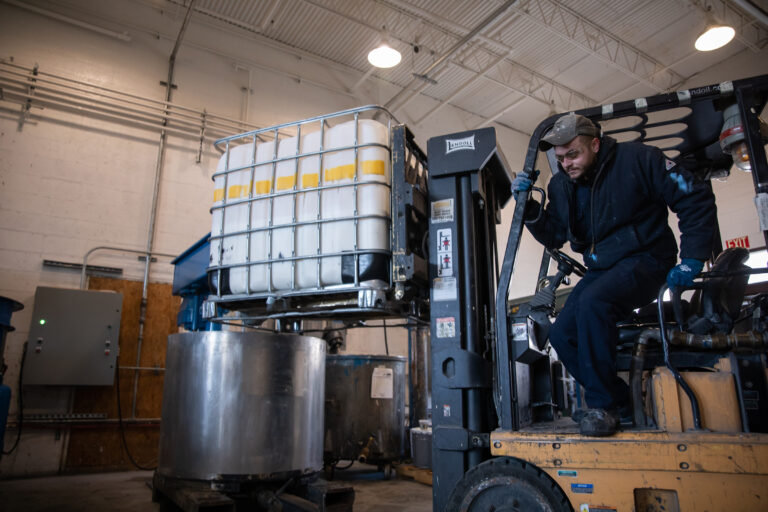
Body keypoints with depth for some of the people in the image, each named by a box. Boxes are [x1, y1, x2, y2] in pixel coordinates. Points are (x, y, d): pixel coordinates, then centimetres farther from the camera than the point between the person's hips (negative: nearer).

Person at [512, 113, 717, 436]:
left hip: (645, 261, -6)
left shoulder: (637, 159, -11)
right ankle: (622, 403, 8)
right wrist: (528, 206, -8)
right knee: (561, 335, -8)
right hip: (601, 270, 7)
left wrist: (692, 259, -13)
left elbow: (696, 199, -6)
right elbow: (553, 236, 9)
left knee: (593, 302, -34)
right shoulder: (561, 185, 5)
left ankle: (603, 405, -19)